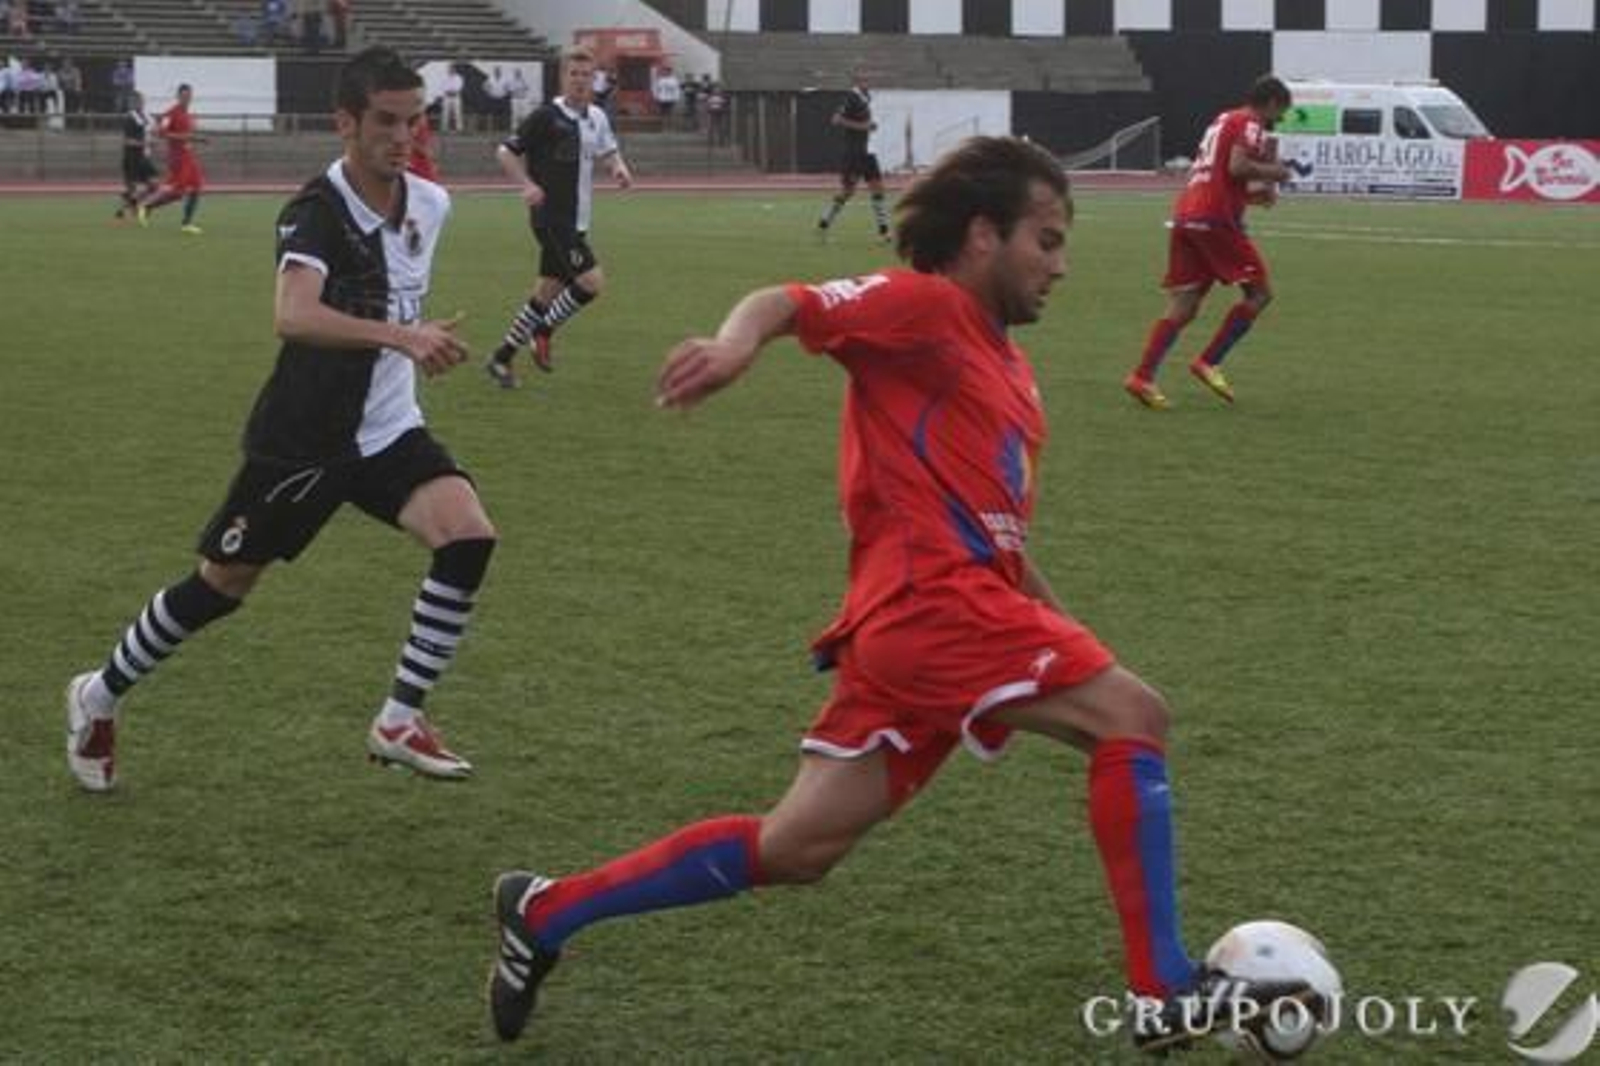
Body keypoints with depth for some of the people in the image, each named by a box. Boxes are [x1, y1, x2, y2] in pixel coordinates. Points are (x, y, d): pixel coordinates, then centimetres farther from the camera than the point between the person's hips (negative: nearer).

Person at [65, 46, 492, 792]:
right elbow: (292, 315, -41)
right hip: (302, 437, -5)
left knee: (469, 538, -18)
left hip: (388, 429, 5)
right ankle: (100, 697, 33)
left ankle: (399, 722, -6)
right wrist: (401, 336, -50)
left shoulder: (430, 204, -1)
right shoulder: (317, 213, -22)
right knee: (221, 586, 7)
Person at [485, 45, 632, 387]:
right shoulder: (547, 116, -11)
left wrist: (618, 166, 4)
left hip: (576, 221, 8)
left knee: (548, 291, 11)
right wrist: (527, 185, -22)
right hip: (551, 217, -8)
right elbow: (505, 152, -8)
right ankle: (543, 332, 7)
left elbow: (607, 150, 27)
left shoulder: (597, 118, 9)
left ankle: (502, 358, 20)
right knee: (593, 281, -15)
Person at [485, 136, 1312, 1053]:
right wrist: (738, 341, -40)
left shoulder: (1009, 369, 25)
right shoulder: (925, 305, -2)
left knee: (796, 849, 6)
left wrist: (1067, 639, 27)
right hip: (934, 600, -9)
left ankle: (548, 914, 14)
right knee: (1134, 716, -10)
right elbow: (790, 304, -17)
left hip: (952, 611, 9)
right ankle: (1166, 991, -6)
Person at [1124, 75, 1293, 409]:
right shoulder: (1250, 124, -2)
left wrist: (1255, 193, 23)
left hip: (1185, 215, 9)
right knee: (1259, 292, 2)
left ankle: (1143, 376, -4)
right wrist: (1274, 172, -2)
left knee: (1182, 307, 6)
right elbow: (1237, 166, -18)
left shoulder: (1223, 120, 25)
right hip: (1215, 219, -8)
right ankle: (1209, 363, -2)